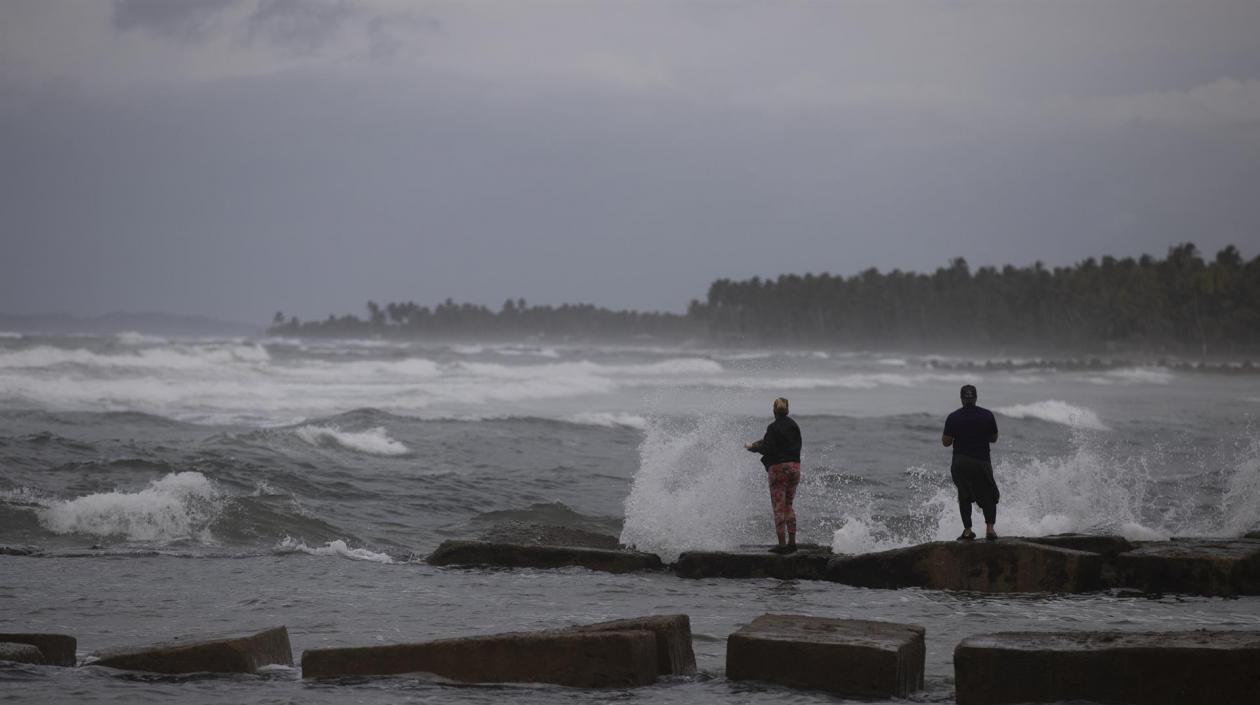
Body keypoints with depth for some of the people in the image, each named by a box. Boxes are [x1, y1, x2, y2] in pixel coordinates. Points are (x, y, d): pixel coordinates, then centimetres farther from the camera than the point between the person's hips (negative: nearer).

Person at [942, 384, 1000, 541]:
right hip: (982, 462, 0)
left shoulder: (953, 418, -6)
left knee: (964, 497, 15)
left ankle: (967, 530, 9)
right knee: (989, 497, 12)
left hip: (960, 463, 0)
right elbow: (994, 439, 8)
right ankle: (990, 527, -4)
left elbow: (946, 442, -3)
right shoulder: (987, 415, -2)